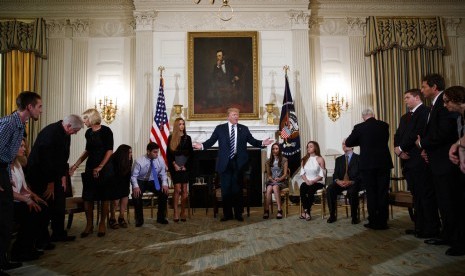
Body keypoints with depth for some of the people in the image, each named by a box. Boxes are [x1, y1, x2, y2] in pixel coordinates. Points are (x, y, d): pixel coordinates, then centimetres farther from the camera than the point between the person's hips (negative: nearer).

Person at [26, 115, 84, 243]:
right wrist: (50, 183, -20)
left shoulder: (65, 134, 3)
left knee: (59, 204, 9)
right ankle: (42, 239, 9)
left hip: (53, 173, 9)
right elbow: (46, 159, -25)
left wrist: (63, 177, 3)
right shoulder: (50, 133, -25)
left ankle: (58, 234, 19)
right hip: (40, 173, -9)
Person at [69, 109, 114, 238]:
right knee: (87, 197, 1)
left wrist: (100, 167, -15)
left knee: (104, 197, 3)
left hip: (105, 167, -5)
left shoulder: (106, 131, -8)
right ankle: (89, 225, 11)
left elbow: (109, 151, -11)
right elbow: (87, 151, 18)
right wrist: (76, 165, 12)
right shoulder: (88, 133, 9)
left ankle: (102, 224, 14)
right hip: (90, 167, 5)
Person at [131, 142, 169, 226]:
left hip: (154, 181, 3)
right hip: (141, 181, -2)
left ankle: (161, 217, -1)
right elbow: (133, 176, -14)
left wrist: (164, 184, -17)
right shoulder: (139, 161, -18)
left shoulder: (160, 160, -8)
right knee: (136, 194, -30)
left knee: (164, 192, -21)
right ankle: (139, 219, -8)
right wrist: (135, 186, -31)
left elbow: (163, 174, 1)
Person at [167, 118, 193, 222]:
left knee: (184, 190, 0)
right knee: (177, 190, -7)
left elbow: (190, 154, 7)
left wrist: (186, 166, -3)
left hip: (185, 167, 2)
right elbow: (168, 154, 2)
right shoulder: (171, 138, 4)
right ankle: (175, 213, 0)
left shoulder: (187, 138, 9)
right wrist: (174, 165, -8)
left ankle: (183, 212, 8)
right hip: (175, 167, -2)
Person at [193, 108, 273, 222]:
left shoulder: (244, 129, 8)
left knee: (237, 188, 7)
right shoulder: (220, 128, 4)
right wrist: (202, 145, -16)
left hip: (238, 163, 1)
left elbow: (253, 141, 4)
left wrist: (262, 143, -12)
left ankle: (238, 213, 18)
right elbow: (211, 141, 0)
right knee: (225, 189, 5)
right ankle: (227, 214, 16)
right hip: (225, 163, 0)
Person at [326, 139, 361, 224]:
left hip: (354, 183, -3)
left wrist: (351, 182, -21)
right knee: (330, 189, -27)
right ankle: (332, 215, -19)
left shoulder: (358, 158, 7)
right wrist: (338, 181, -14)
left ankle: (354, 217, -22)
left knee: (352, 191, -38)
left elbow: (361, 174, -3)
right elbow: (335, 174, 11)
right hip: (340, 183, 4)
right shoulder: (339, 159, 20)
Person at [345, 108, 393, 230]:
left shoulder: (359, 127, -7)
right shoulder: (384, 125, 4)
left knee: (371, 193, 4)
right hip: (384, 163, 3)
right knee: (383, 193, 7)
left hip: (367, 165, -3)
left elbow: (348, 143, 1)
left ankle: (373, 222, 8)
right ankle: (382, 222, 12)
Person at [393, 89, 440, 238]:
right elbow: (398, 136, 15)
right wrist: (398, 150, -4)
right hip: (408, 161, 9)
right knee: (416, 196, 12)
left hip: (420, 161, -9)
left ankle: (430, 229, 4)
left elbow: (418, 134, -18)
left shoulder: (425, 111, -8)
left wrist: (401, 148, -11)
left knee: (426, 195, -3)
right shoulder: (405, 117, 22)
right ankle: (420, 227, 19)